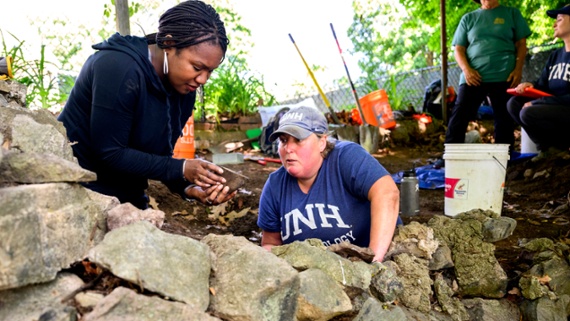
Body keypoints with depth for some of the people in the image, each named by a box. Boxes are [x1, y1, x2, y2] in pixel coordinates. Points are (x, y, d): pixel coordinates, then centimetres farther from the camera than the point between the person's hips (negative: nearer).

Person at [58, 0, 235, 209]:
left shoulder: (184, 91, -3)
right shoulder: (120, 68, -25)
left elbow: (159, 156, 1)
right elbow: (110, 154, -24)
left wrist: (189, 187, -17)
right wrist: (181, 170, -26)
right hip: (75, 191, -7)